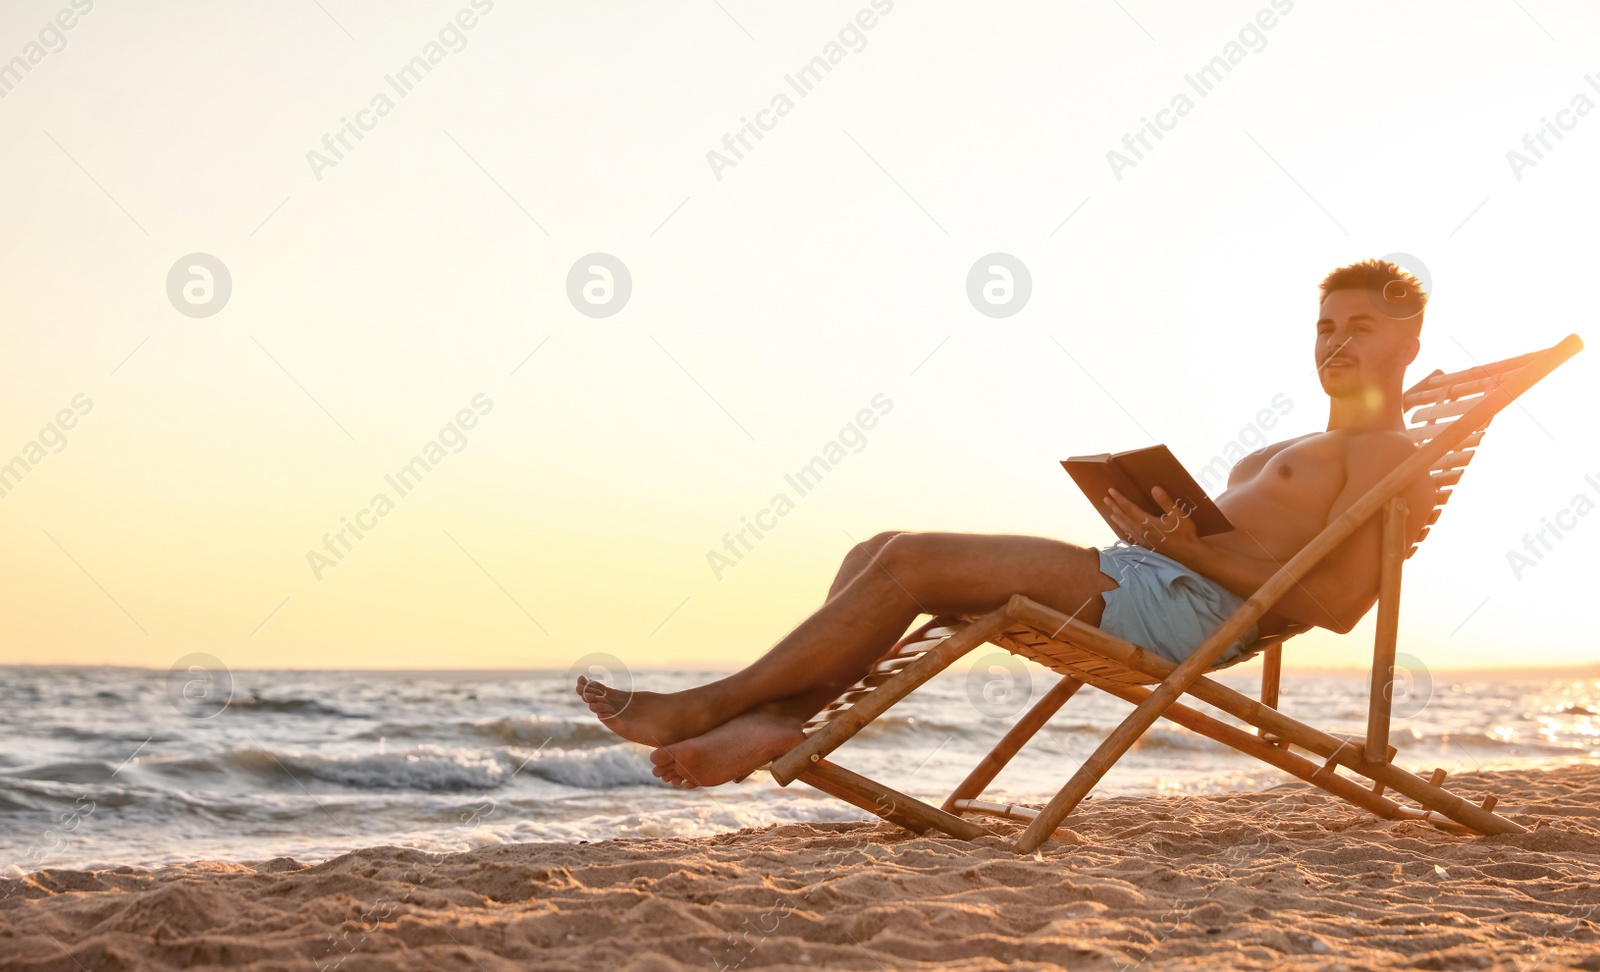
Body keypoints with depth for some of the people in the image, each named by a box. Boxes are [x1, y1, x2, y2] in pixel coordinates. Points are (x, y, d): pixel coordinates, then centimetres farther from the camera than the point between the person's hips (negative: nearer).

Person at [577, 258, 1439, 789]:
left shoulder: (1390, 457, 4)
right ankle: (774, 720, -18)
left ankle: (713, 704, -11)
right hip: (1133, 585, 10)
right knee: (881, 553, -2)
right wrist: (1154, 524, 9)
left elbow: (1338, 605, -11)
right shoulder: (1282, 457, 34)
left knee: (910, 563, -18)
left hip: (1183, 602, -10)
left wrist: (1194, 547, -17)